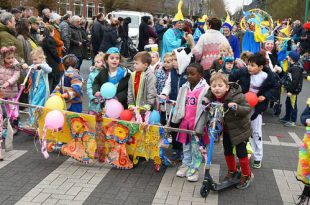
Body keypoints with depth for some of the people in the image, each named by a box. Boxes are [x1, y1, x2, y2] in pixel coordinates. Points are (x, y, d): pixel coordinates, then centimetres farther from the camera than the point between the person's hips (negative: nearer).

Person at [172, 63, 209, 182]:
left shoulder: (205, 88, -11)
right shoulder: (184, 87, 6)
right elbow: (179, 105, 12)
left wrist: (201, 124, -17)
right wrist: (176, 119, 11)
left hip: (197, 123, -5)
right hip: (185, 121, 5)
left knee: (196, 147, 6)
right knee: (186, 145, 17)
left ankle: (194, 169, 15)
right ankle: (185, 165, 30)